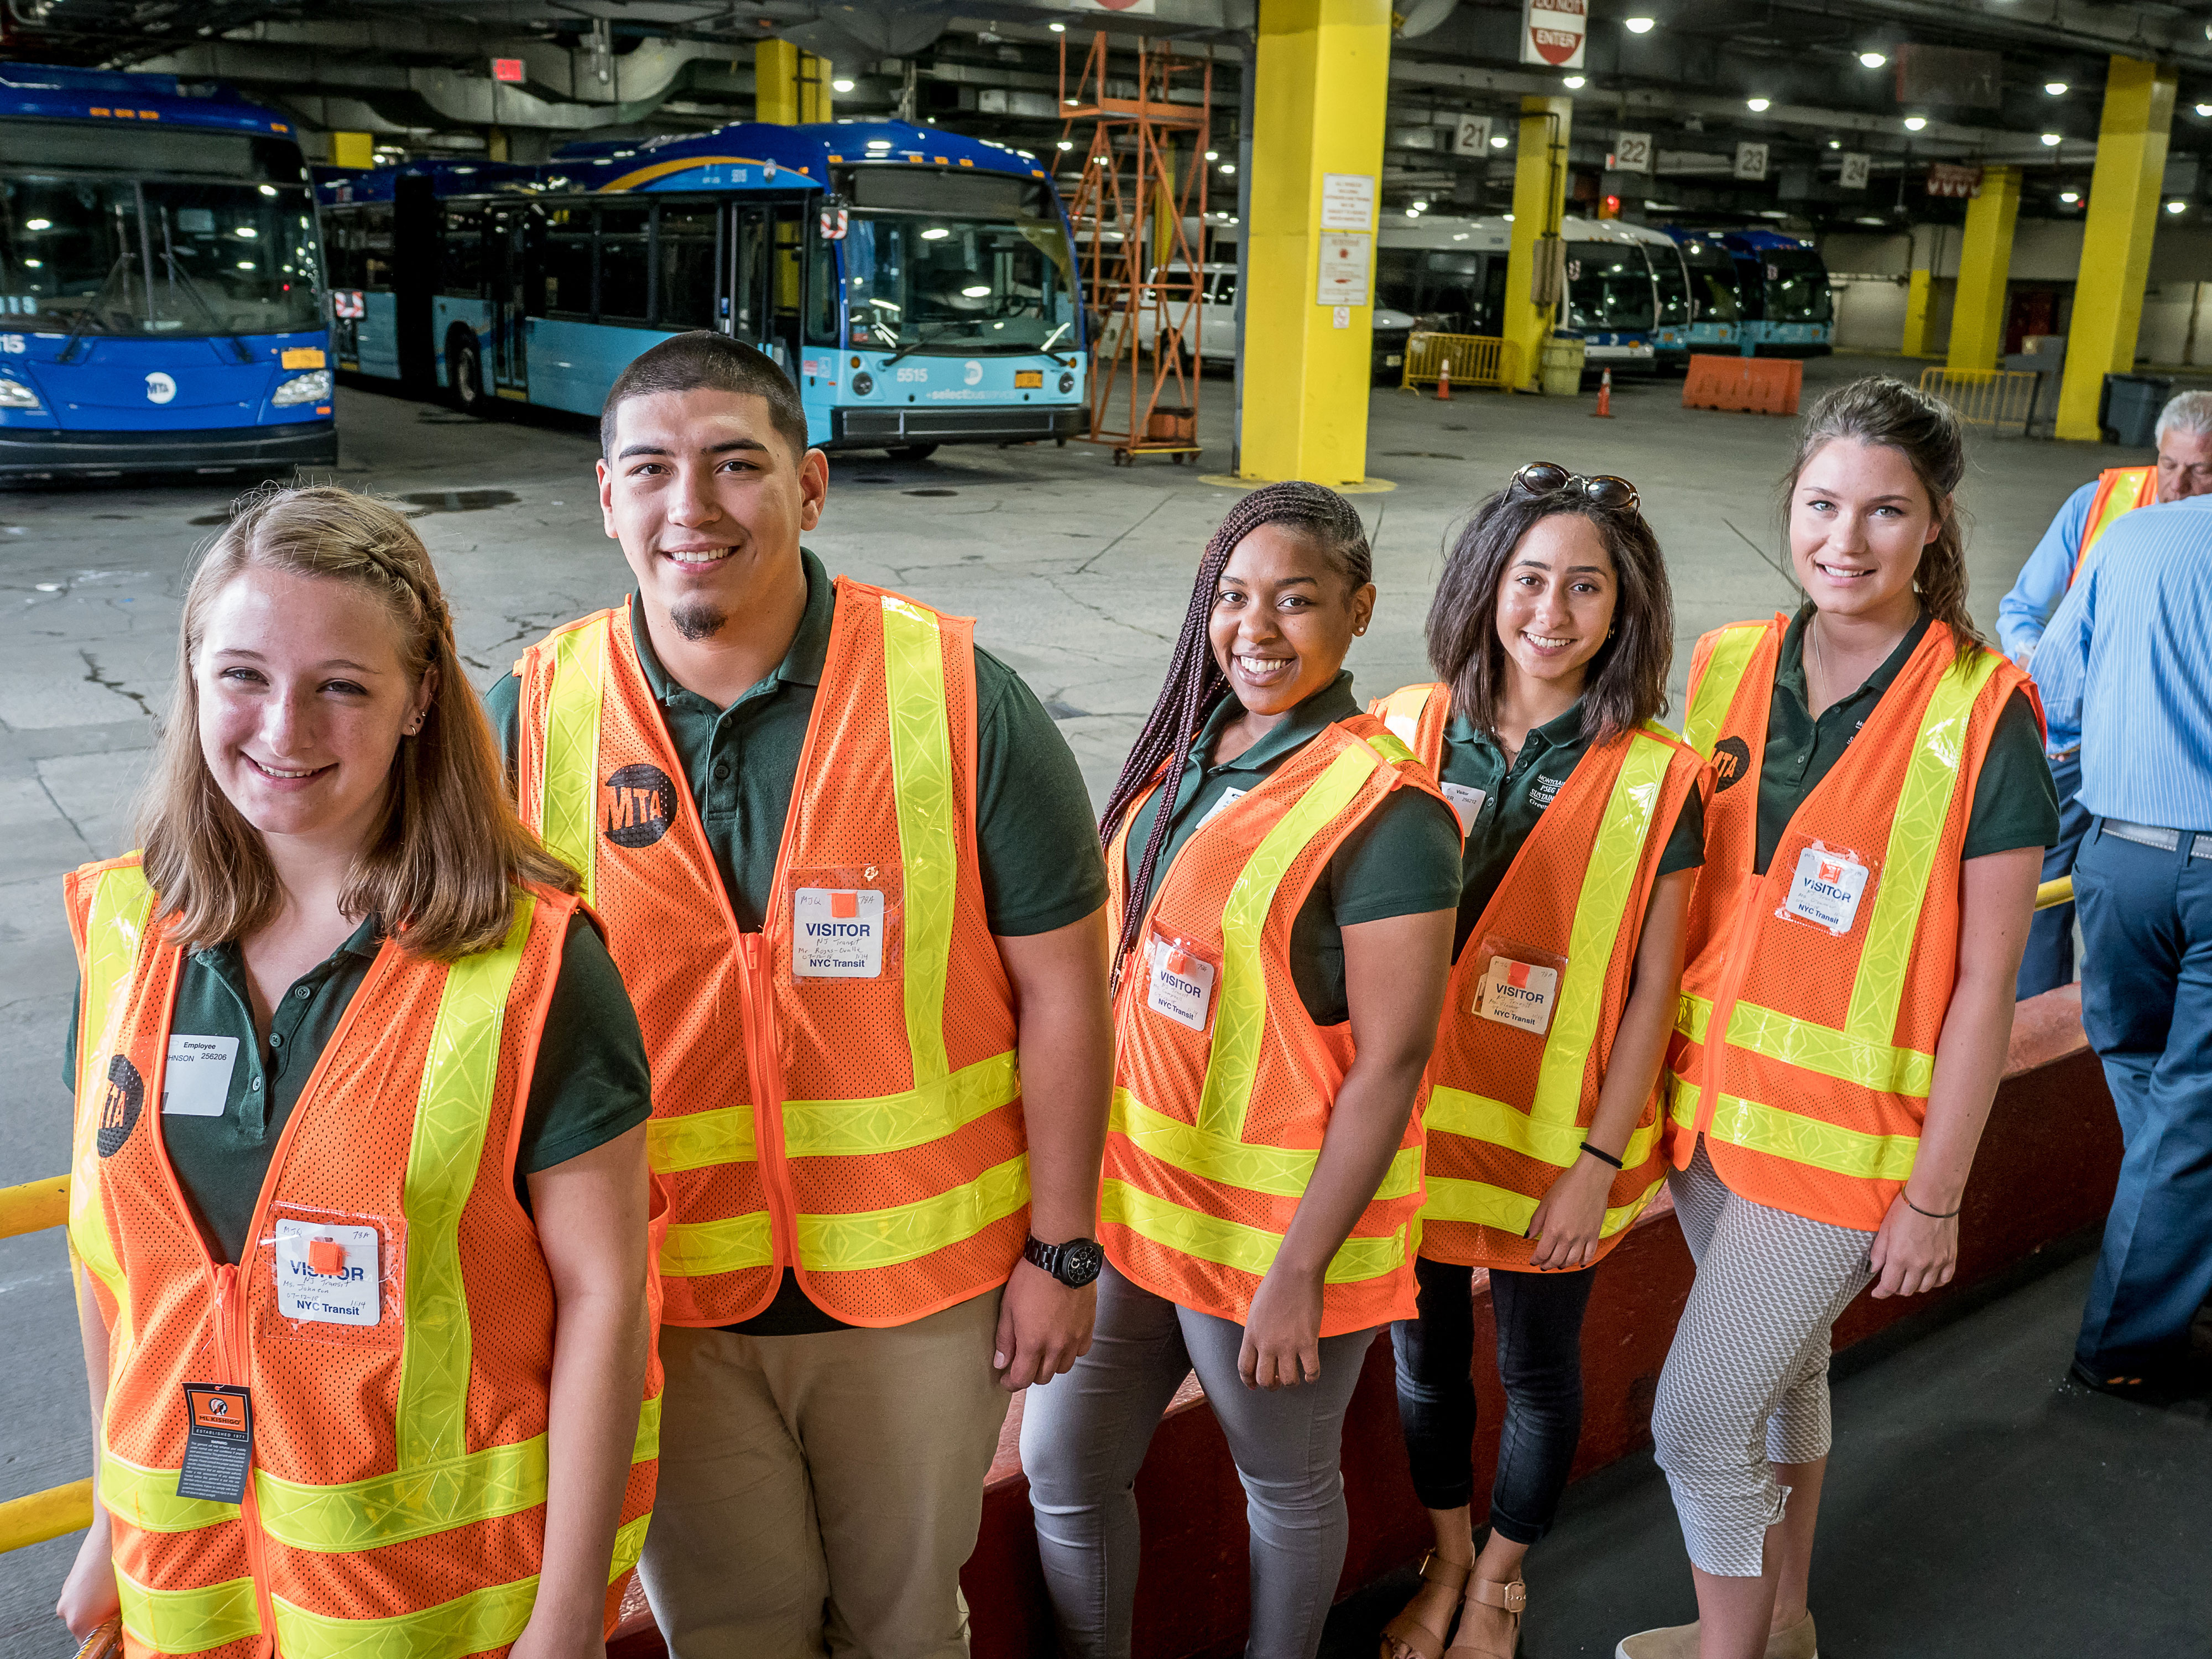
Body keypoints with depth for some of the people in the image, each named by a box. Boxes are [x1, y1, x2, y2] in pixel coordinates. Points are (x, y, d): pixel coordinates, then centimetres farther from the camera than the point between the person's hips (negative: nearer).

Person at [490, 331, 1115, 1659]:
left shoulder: (959, 694, -14)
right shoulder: (535, 715, -8)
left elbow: (1061, 988, -7)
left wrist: (1062, 1248, -4)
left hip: (920, 1279, -1)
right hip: (654, 1289, 1)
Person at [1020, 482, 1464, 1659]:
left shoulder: (1382, 809, -19)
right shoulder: (1186, 753, 3)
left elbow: (1390, 1064, -19)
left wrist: (1298, 1271, -18)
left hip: (1274, 1223, -6)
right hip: (1128, 1192, 7)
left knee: (1286, 1487, 17)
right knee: (1063, 1469, 15)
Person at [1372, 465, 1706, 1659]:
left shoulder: (1656, 780, -11)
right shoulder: (1408, 731, -5)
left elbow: (1652, 986, -7)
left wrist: (1598, 1162, -9)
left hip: (1553, 1144, -2)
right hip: (1409, 1123, 2)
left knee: (1536, 1371, 16)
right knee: (1423, 1357, 19)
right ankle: (1446, 1557, 46)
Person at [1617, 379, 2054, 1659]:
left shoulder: (1982, 713, -15)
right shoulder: (1729, 667, 0)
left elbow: (1986, 984, -12)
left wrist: (1935, 1195, -11)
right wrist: (1645, 1091, 9)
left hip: (1844, 1129, -5)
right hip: (1711, 1101, 5)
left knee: (1698, 1422, -1)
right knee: (1782, 1369, 23)